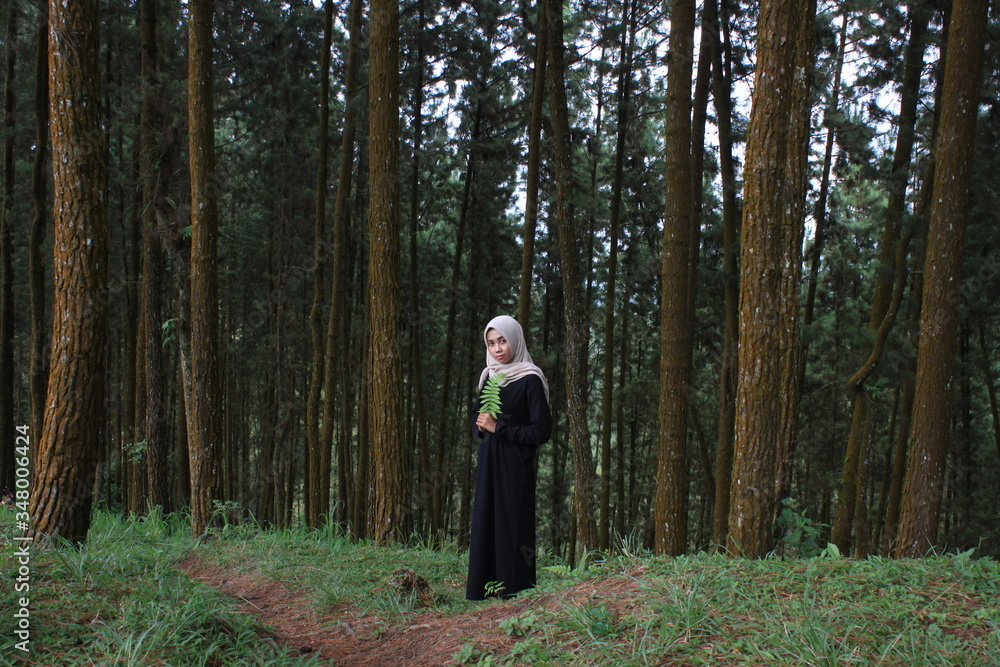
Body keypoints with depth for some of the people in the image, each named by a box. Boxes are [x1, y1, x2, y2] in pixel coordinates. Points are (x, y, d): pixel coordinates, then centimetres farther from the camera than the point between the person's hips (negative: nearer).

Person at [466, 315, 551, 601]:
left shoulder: (530, 381, -9)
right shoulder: (489, 376, 11)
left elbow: (542, 431, -13)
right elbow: (476, 415, 22)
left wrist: (498, 428, -15)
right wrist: (481, 425, -2)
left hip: (515, 468, -7)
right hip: (488, 464, 7)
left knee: (512, 528, -5)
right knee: (485, 524, 6)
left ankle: (514, 594, 3)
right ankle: (485, 592, 13)